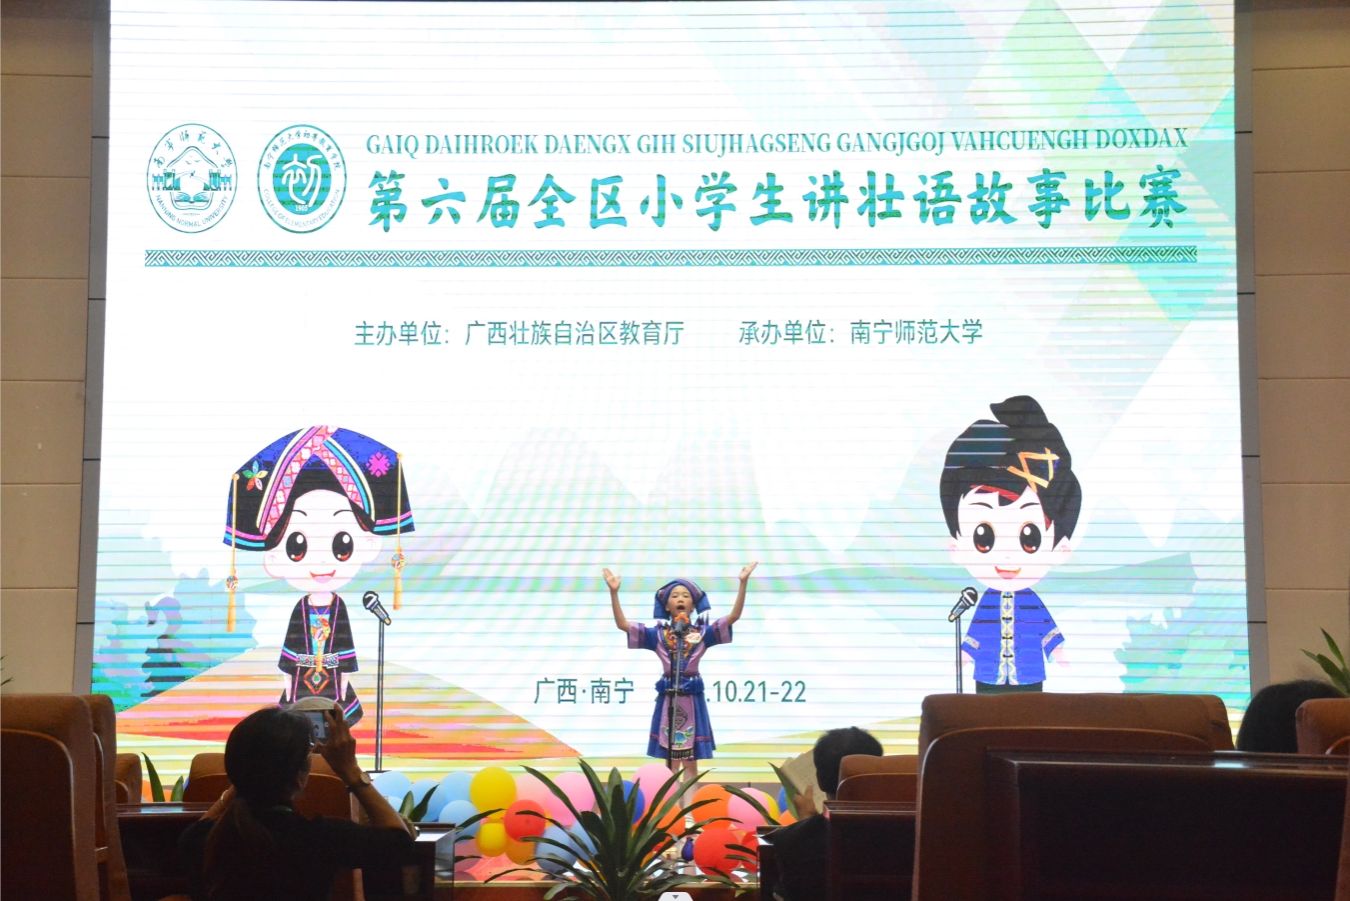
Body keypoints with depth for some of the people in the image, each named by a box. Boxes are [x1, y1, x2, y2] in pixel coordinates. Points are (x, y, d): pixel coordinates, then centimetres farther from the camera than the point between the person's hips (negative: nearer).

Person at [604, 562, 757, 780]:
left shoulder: (702, 632, 4)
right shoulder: (658, 634, 6)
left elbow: (734, 616, -5)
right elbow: (622, 624, 0)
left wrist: (743, 583, -14)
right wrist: (614, 592, -9)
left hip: (692, 699, -1)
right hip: (667, 698, 1)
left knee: (690, 762, 4)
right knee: (671, 762, 5)